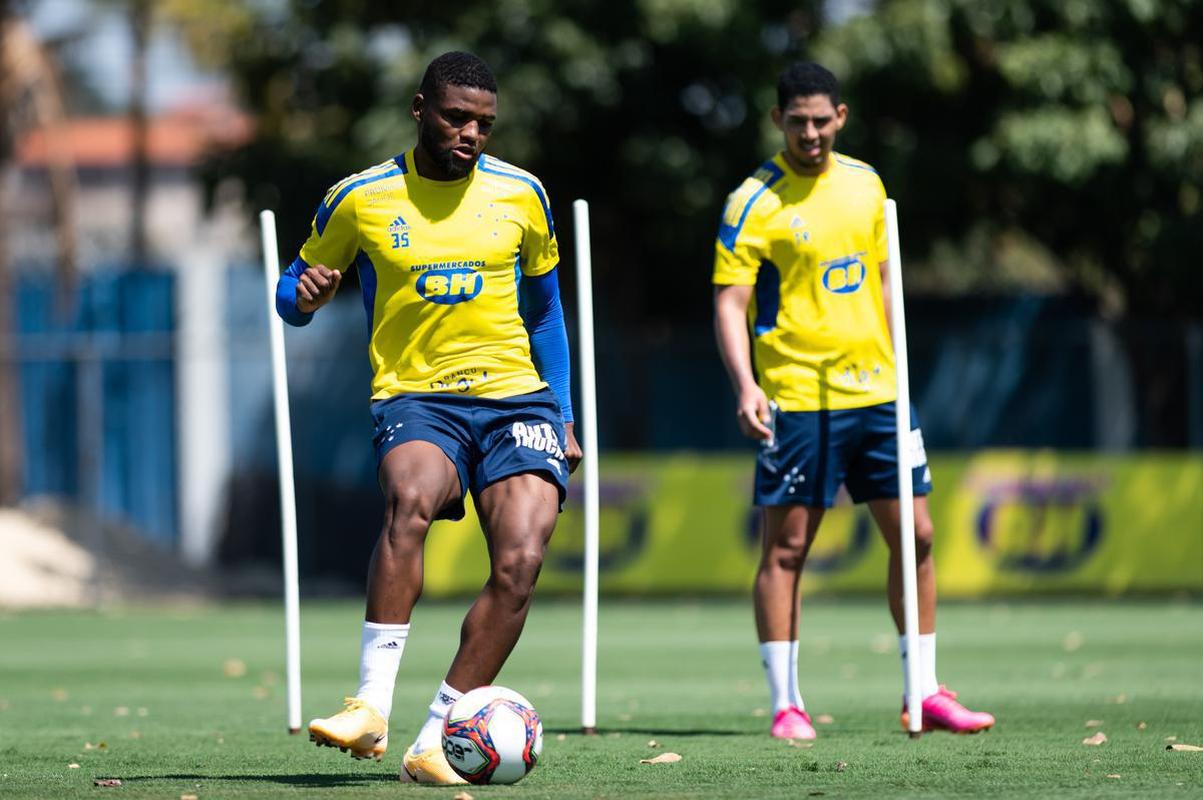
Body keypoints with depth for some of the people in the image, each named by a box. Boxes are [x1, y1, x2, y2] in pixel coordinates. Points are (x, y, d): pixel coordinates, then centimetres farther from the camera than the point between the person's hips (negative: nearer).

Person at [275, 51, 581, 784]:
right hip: (414, 396, -2)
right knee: (412, 500, -35)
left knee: (520, 561, -19)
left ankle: (434, 744, -12)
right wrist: (303, 294, -14)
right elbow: (296, 293, 11)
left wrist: (562, 417, 14)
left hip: (515, 397, 2)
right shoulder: (360, 200, 0)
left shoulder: (520, 195, 6)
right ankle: (372, 709, -34)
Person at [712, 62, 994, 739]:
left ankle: (926, 692, 13)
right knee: (786, 547, -4)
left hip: (876, 390, 5)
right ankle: (786, 703, 2)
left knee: (914, 535, 5)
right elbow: (729, 303, -10)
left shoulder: (865, 184, 9)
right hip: (797, 398, -5)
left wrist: (900, 370, 17)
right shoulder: (755, 203, -7)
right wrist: (746, 385, -23)